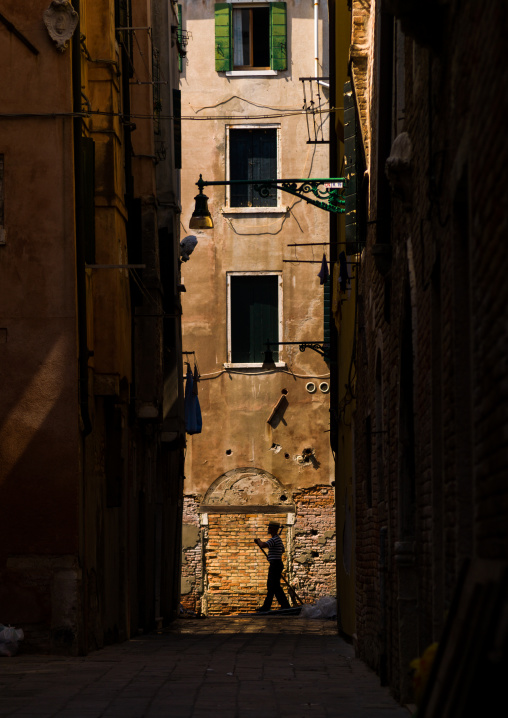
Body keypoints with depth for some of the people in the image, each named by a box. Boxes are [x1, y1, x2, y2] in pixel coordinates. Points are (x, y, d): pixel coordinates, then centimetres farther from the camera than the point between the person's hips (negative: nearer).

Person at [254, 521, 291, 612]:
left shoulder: (274, 539, -16)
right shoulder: (278, 539, 16)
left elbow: (263, 545, -30)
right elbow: (282, 550, 35)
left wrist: (259, 541, -8)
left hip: (275, 564, -10)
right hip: (275, 565, 10)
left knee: (275, 586, -8)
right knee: (270, 586, 12)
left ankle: (285, 606, -9)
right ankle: (266, 607, 15)